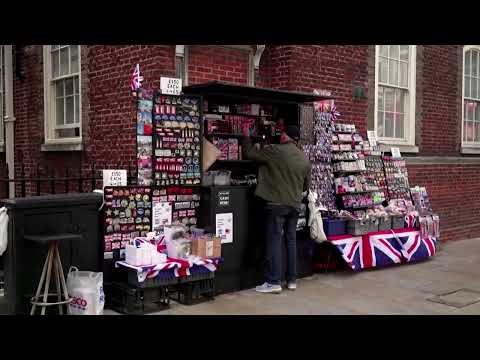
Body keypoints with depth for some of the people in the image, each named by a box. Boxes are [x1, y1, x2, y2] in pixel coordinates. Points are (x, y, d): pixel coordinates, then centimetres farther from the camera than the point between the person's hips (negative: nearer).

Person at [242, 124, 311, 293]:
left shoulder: (275, 151, -10)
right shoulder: (305, 159, 8)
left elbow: (250, 153, -4)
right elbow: (306, 185, 16)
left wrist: (246, 137, 12)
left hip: (276, 203, -6)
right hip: (295, 205, 6)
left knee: (274, 241, -2)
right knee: (291, 241, 12)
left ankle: (273, 282, -2)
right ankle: (292, 279, 18)